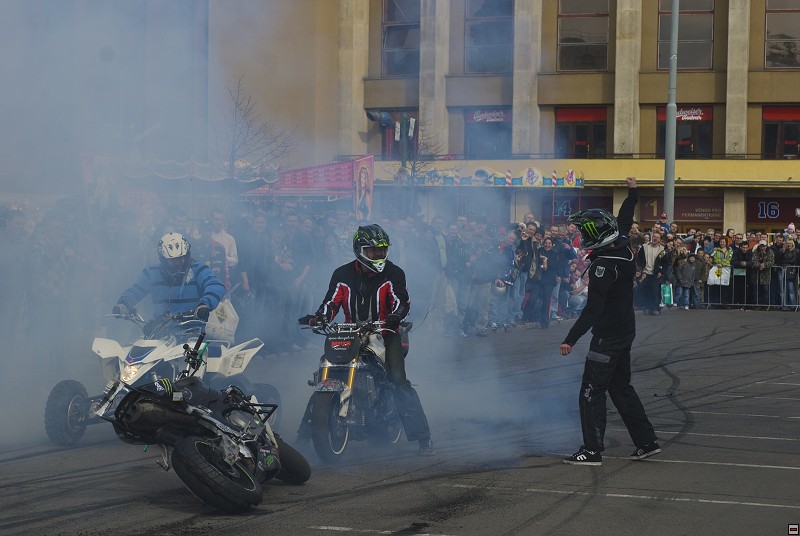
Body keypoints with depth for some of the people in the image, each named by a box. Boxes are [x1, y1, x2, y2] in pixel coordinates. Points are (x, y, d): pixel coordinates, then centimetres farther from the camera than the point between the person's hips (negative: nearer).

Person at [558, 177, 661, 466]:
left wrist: (570, 339, -23)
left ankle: (592, 450, -2)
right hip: (625, 332, 9)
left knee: (592, 392, -4)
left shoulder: (603, 265, -22)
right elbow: (624, 223, 26)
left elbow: (593, 309, -25)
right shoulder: (623, 250, 3)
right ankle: (646, 442, 19)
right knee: (621, 388, 18)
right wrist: (633, 194, 39)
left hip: (607, 337, -9)